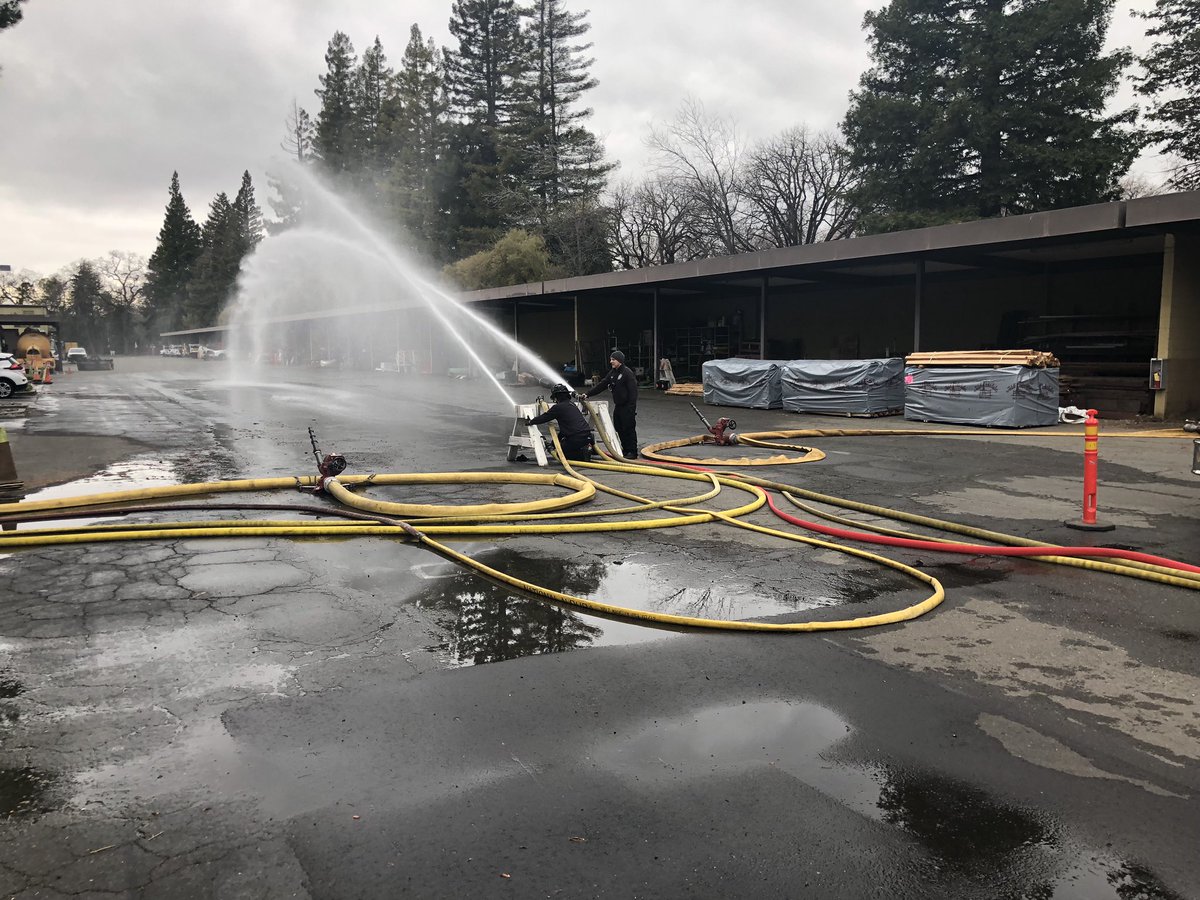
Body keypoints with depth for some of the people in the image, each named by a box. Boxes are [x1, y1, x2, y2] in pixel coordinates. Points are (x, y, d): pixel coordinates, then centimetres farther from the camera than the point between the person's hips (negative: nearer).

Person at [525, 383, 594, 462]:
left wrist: (530, 422, 20)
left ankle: (583, 452, -11)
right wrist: (558, 438, 35)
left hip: (576, 438, -8)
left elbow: (544, 417, 4)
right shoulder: (572, 405, 21)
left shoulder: (558, 407, -6)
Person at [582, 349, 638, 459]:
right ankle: (625, 450, 22)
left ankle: (632, 452, 1)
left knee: (629, 429, -5)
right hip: (618, 406, 9)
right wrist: (588, 394, 7)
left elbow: (633, 391, -19)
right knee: (619, 429, 13)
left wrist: (631, 408, -24)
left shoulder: (628, 373, -14)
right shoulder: (612, 372, 13)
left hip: (627, 407, -9)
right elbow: (602, 385, 14)